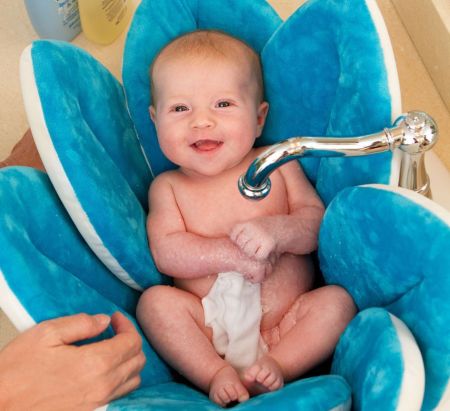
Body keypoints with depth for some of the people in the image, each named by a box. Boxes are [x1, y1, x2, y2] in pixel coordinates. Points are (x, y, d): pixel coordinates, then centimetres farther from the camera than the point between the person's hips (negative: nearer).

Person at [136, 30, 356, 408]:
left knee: (337, 300, -22)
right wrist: (229, 254, -20)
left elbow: (317, 220, 0)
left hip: (285, 321, 1)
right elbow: (166, 252, -7)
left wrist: (276, 230, -21)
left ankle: (276, 366, -28)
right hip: (208, 326, 0)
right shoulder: (167, 187, 6)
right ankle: (216, 373, -25)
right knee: (155, 300, -23)